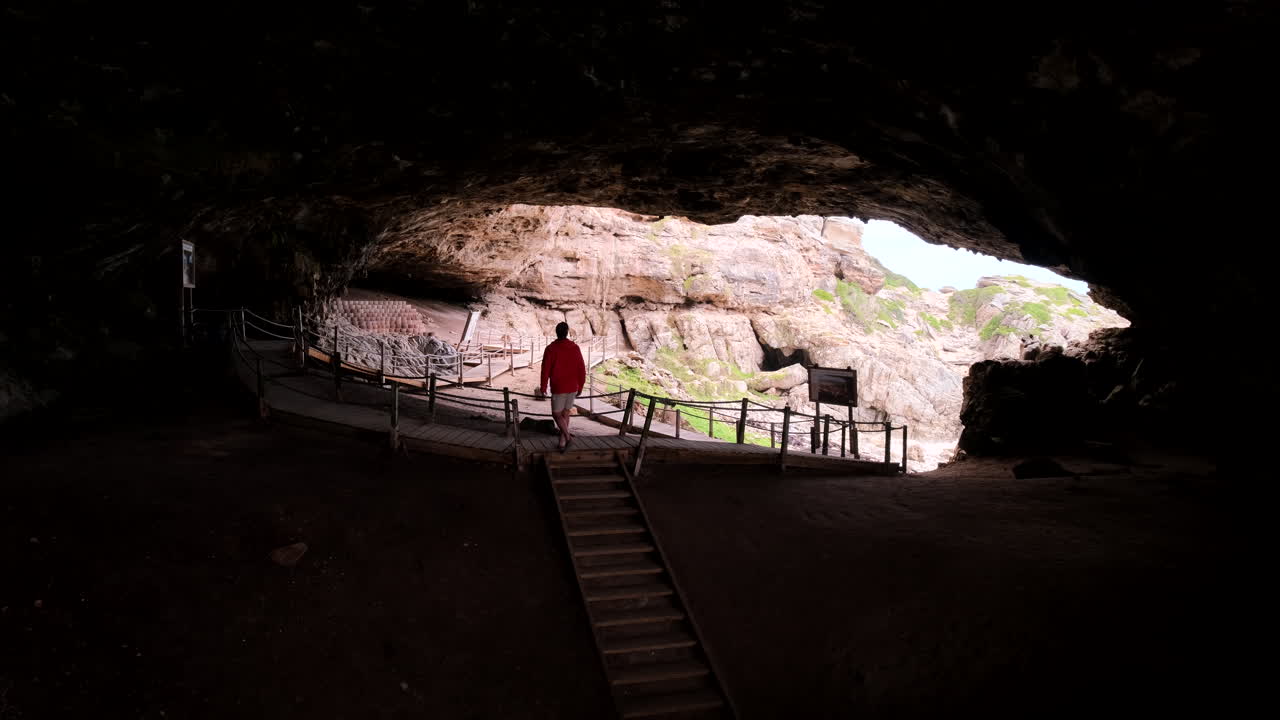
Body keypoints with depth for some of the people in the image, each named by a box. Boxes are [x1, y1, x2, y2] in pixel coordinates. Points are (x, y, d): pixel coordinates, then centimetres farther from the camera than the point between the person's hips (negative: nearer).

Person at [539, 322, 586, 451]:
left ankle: (568, 437, -9)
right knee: (565, 413, 14)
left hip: (558, 388, -4)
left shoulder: (550, 349, -11)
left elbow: (545, 370, -9)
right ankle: (562, 442, 15)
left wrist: (543, 387, 3)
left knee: (556, 414, 8)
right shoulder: (575, 348, -1)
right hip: (573, 387, 4)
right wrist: (580, 386, 12)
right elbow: (581, 369, 1)